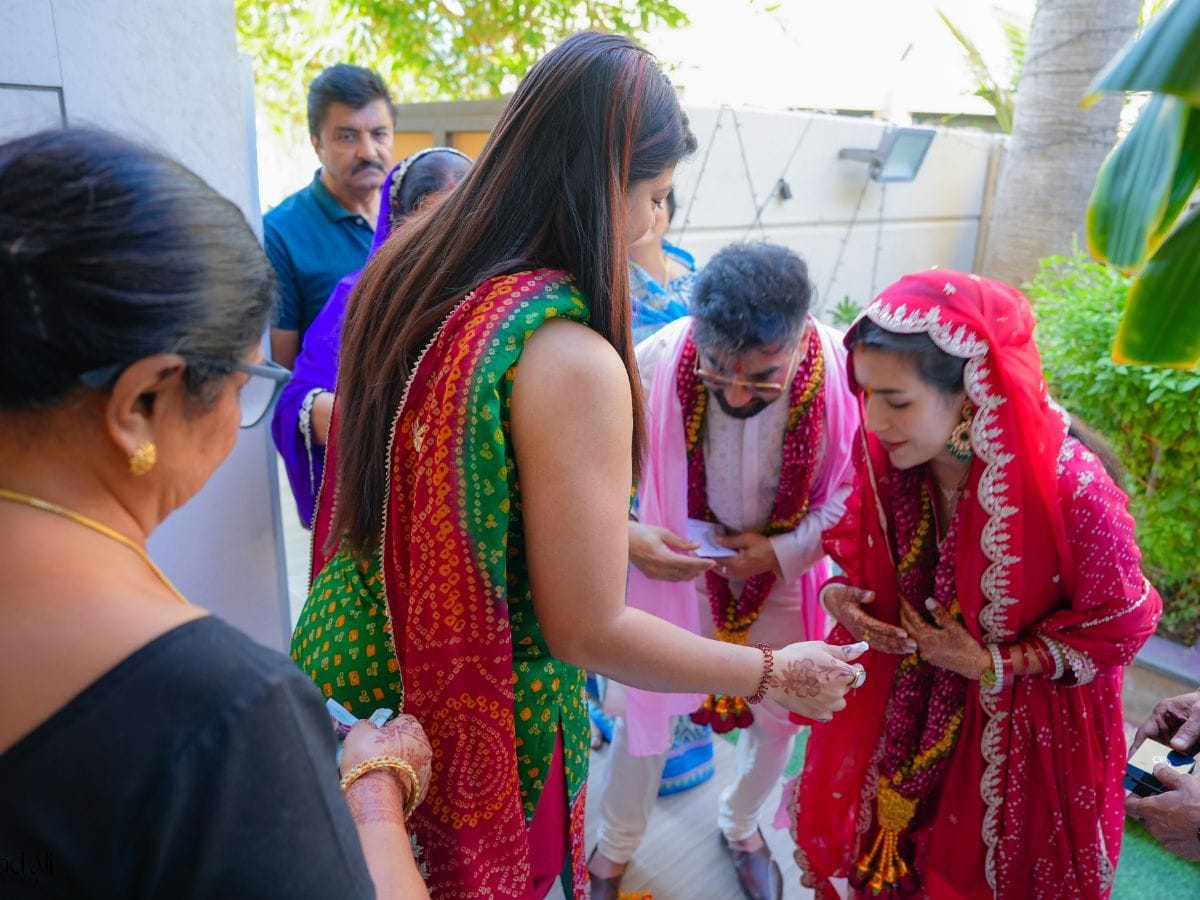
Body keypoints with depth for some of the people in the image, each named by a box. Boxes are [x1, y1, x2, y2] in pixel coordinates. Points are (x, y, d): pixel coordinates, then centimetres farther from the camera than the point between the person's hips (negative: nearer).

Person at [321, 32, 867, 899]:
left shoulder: (401, 271, -4)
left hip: (366, 663, 7)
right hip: (482, 726, -7)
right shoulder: (569, 361, -30)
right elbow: (587, 632, -23)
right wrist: (777, 674, -9)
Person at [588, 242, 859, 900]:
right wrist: (627, 534, -31)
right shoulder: (654, 363, -28)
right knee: (646, 710, 14)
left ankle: (741, 826, 56)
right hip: (672, 570, -1)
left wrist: (784, 550, -23)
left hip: (785, 580, 2)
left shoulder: (842, 371, -26)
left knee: (779, 716, 20)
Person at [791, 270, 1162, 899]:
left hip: (1018, 727, -3)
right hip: (899, 706, 4)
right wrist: (838, 594, -17)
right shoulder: (886, 456, -17)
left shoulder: (1068, 486, -30)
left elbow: (1120, 622, -14)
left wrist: (992, 666, -20)